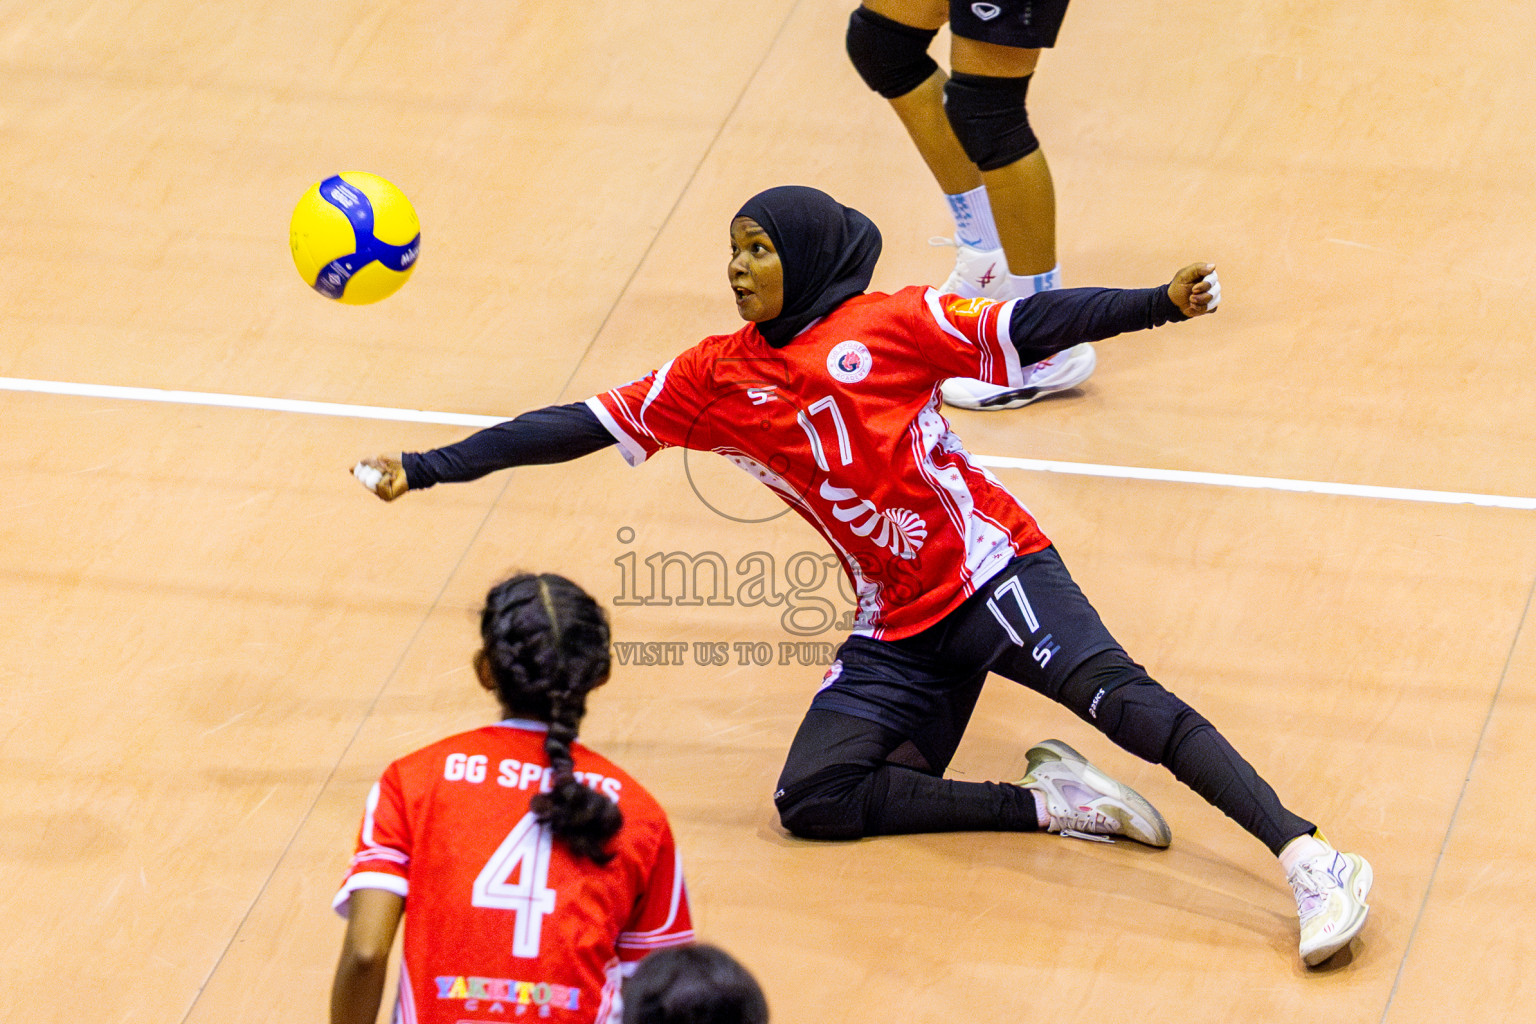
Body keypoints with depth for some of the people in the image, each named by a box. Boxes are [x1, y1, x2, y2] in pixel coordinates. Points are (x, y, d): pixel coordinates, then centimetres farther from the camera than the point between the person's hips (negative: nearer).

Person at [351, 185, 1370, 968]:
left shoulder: (892, 323, -3)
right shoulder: (715, 379, 8)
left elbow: (1036, 326, -9)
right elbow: (577, 427, 9)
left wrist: (1162, 302, -24)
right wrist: (426, 469, 6)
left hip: (990, 569, -5)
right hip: (898, 632, 5)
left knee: (1112, 689, -29)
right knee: (812, 799, -16)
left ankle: (1310, 858, -36)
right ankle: (1045, 803, -14)